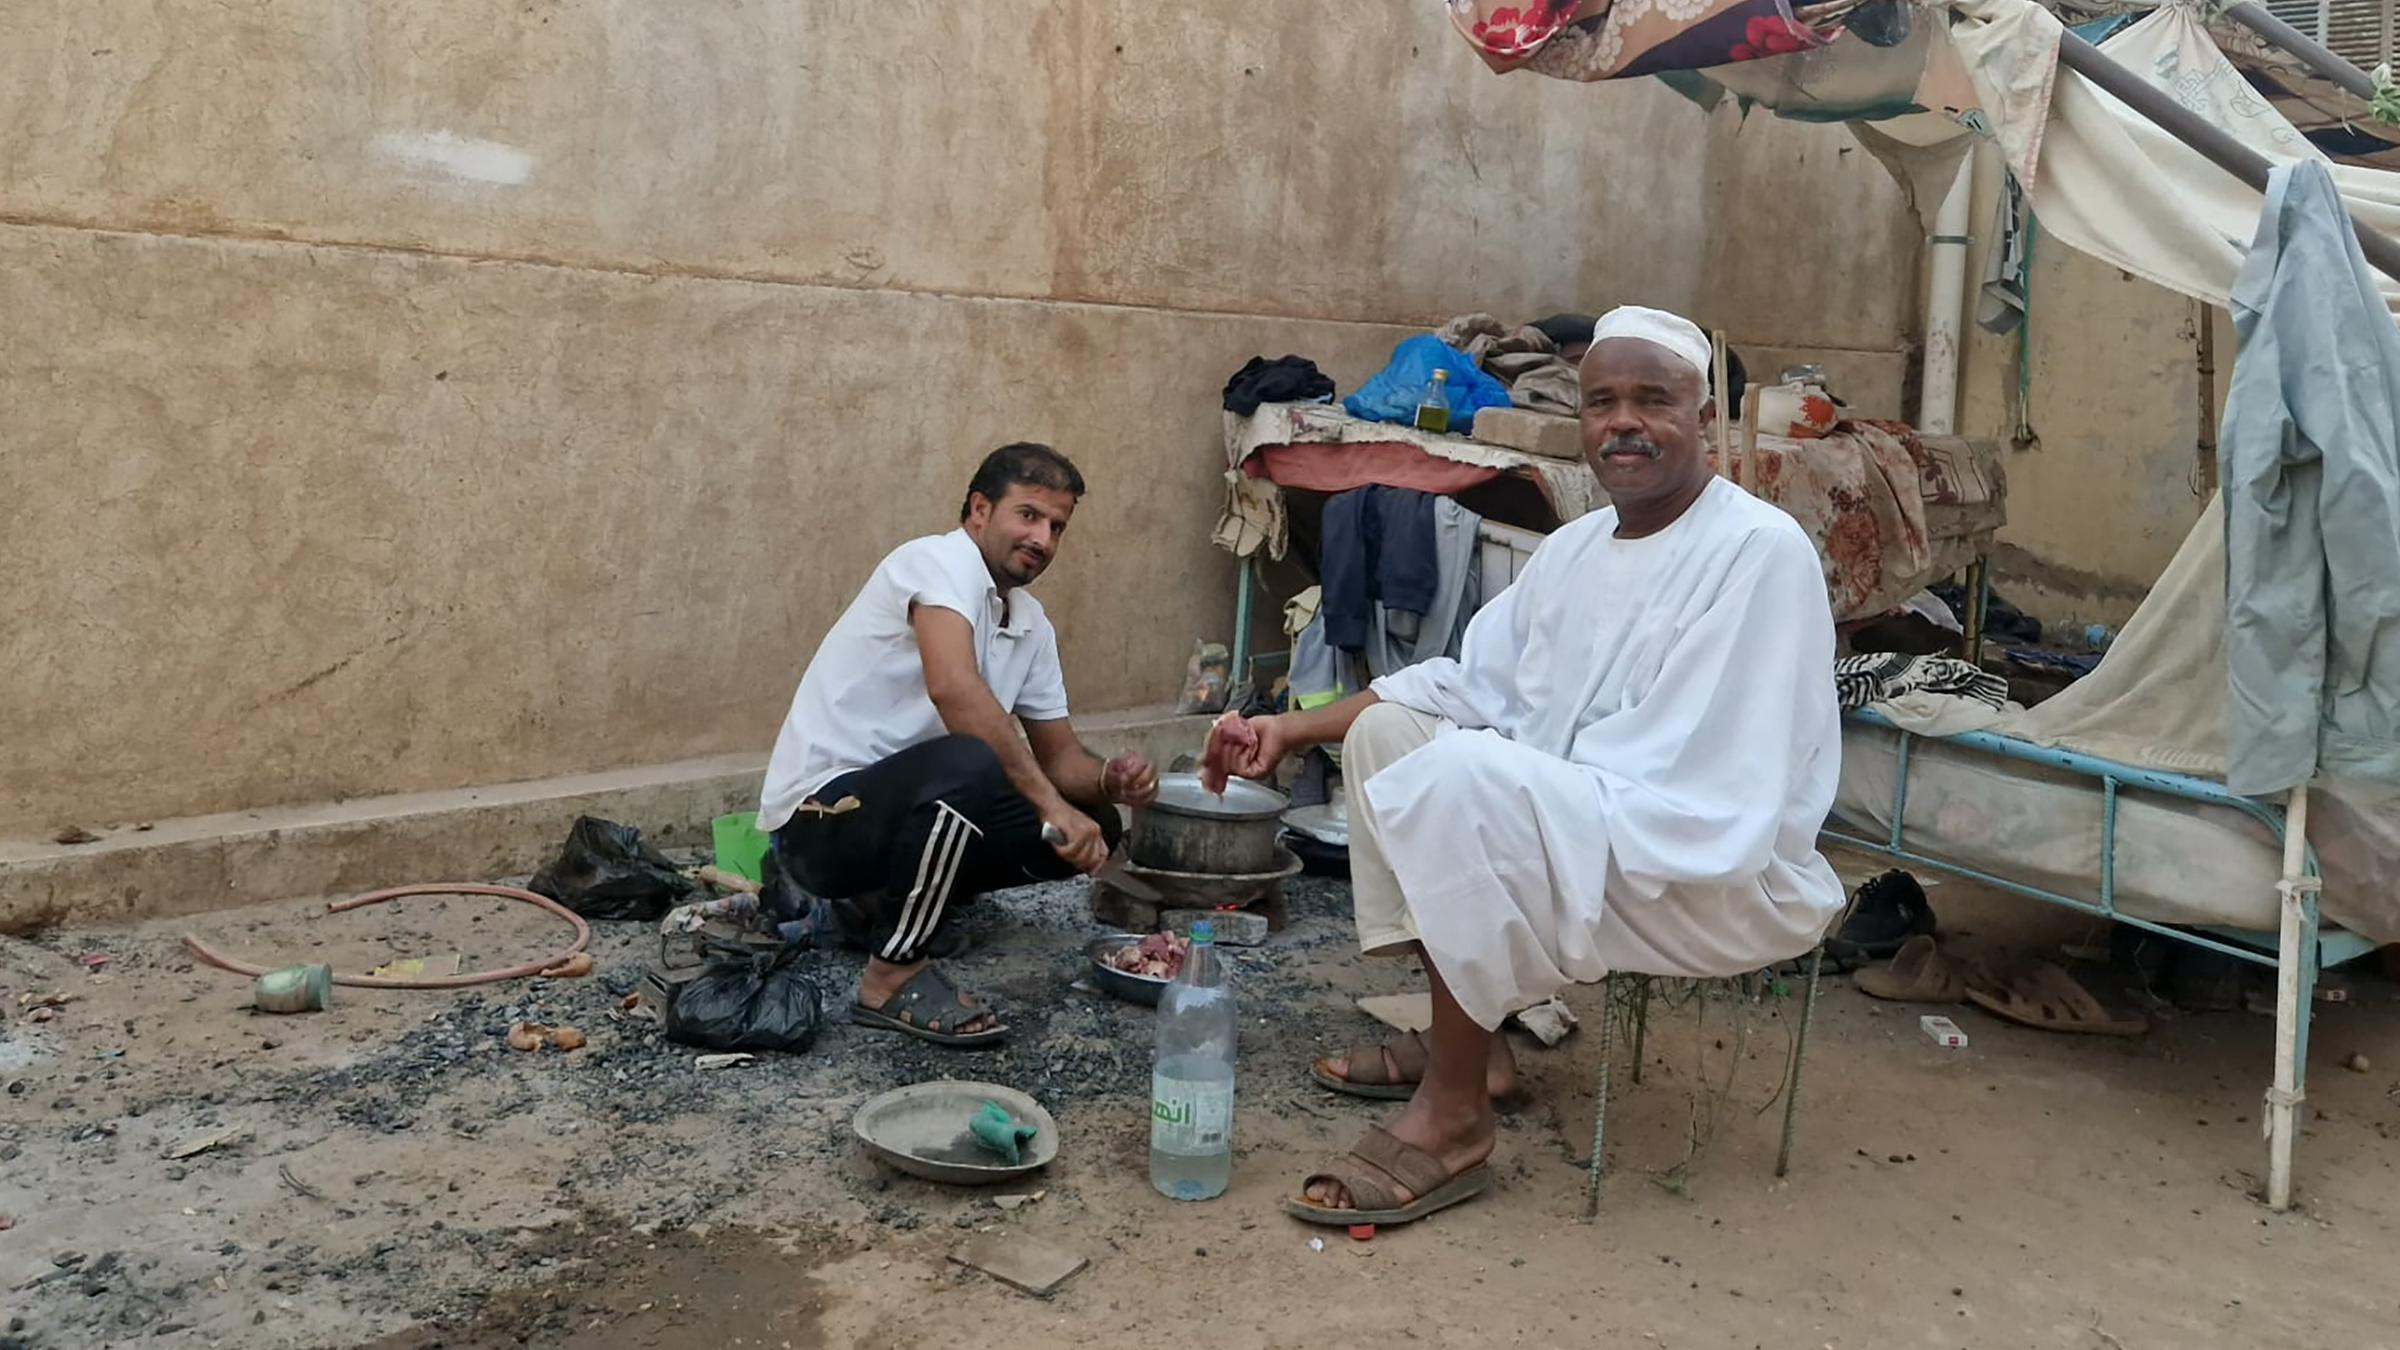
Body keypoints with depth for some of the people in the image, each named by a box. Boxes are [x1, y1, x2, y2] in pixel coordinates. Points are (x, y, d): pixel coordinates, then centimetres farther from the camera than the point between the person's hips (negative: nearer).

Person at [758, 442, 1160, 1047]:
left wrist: (1110, 780, -12)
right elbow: (954, 688, -35)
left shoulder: (1033, 626, 9)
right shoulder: (938, 561, -17)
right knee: (969, 766, -37)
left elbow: (1060, 757, 11)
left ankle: (888, 895, 14)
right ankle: (894, 978, -18)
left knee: (1093, 825, 0)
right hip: (820, 814, -9)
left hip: (907, 804, 9)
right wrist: (1051, 805, -33)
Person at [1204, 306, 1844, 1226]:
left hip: (1725, 878, -9)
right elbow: (1469, 682, 14)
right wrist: (1293, 731, 6)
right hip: (1577, 830, 9)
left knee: (1461, 775, -29)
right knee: (1386, 727, 6)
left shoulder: (1760, 552, -18)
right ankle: (1469, 1037, 7)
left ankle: (1453, 1118, -19)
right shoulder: (1577, 547, 9)